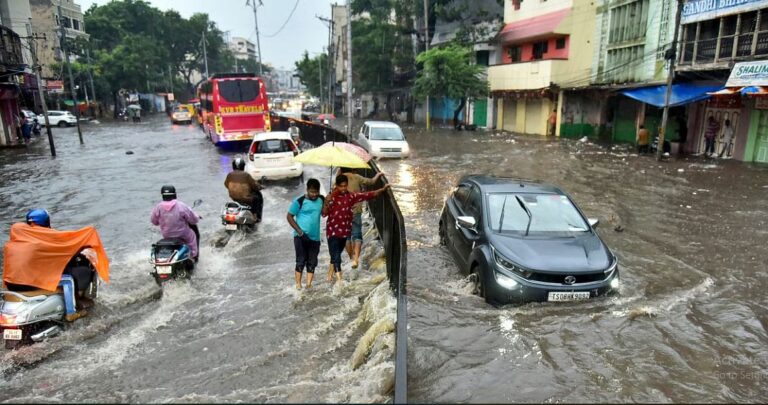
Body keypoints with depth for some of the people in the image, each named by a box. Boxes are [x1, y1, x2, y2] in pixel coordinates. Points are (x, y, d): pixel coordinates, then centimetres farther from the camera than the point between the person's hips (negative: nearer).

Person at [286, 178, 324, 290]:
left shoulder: (321, 199, 3)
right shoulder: (299, 201, -11)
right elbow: (289, 216, -6)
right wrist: (299, 231, -14)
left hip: (315, 237, 4)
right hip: (301, 236, -4)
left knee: (312, 262, 6)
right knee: (301, 260, -1)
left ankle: (309, 284, 14)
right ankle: (298, 284, 8)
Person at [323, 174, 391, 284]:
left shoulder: (351, 196, 1)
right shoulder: (331, 196, -9)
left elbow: (367, 195, 0)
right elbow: (324, 214, -14)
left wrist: (382, 189, -5)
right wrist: (326, 202, -30)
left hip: (345, 230, 5)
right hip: (333, 230, -4)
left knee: (336, 254, 18)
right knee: (336, 256, -9)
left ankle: (330, 275, 36)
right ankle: (339, 279, -12)